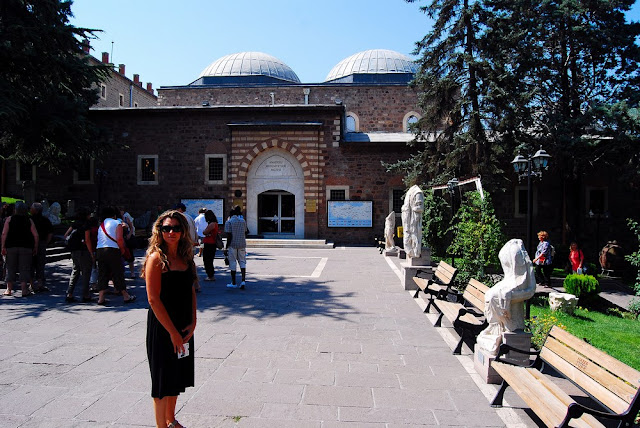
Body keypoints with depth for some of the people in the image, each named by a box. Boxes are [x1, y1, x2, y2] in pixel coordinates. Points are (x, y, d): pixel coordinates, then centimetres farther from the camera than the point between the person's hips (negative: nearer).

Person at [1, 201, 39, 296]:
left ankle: (9, 289, 15)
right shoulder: (29, 221, 1)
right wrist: (35, 247, 4)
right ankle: (24, 290, -3)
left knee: (10, 268, 11)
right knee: (24, 269, 1)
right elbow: (35, 235, -4)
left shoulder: (9, 219, 0)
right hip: (26, 247, -1)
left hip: (11, 247, 1)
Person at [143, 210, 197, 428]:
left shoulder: (185, 257, 5)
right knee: (163, 379, 6)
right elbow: (153, 299, -18)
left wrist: (193, 323, -1)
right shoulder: (156, 258, -15)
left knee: (177, 377, 19)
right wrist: (172, 331, -16)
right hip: (162, 328, -7)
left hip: (183, 327, 7)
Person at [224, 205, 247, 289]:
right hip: (242, 244, 4)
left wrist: (226, 248, -8)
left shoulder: (229, 222, -7)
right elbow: (245, 234, 11)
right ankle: (243, 280, -5)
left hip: (233, 245, -4)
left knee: (233, 263, 4)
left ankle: (233, 283, 10)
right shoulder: (243, 221, 7)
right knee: (242, 262, 8)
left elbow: (229, 236, -12)